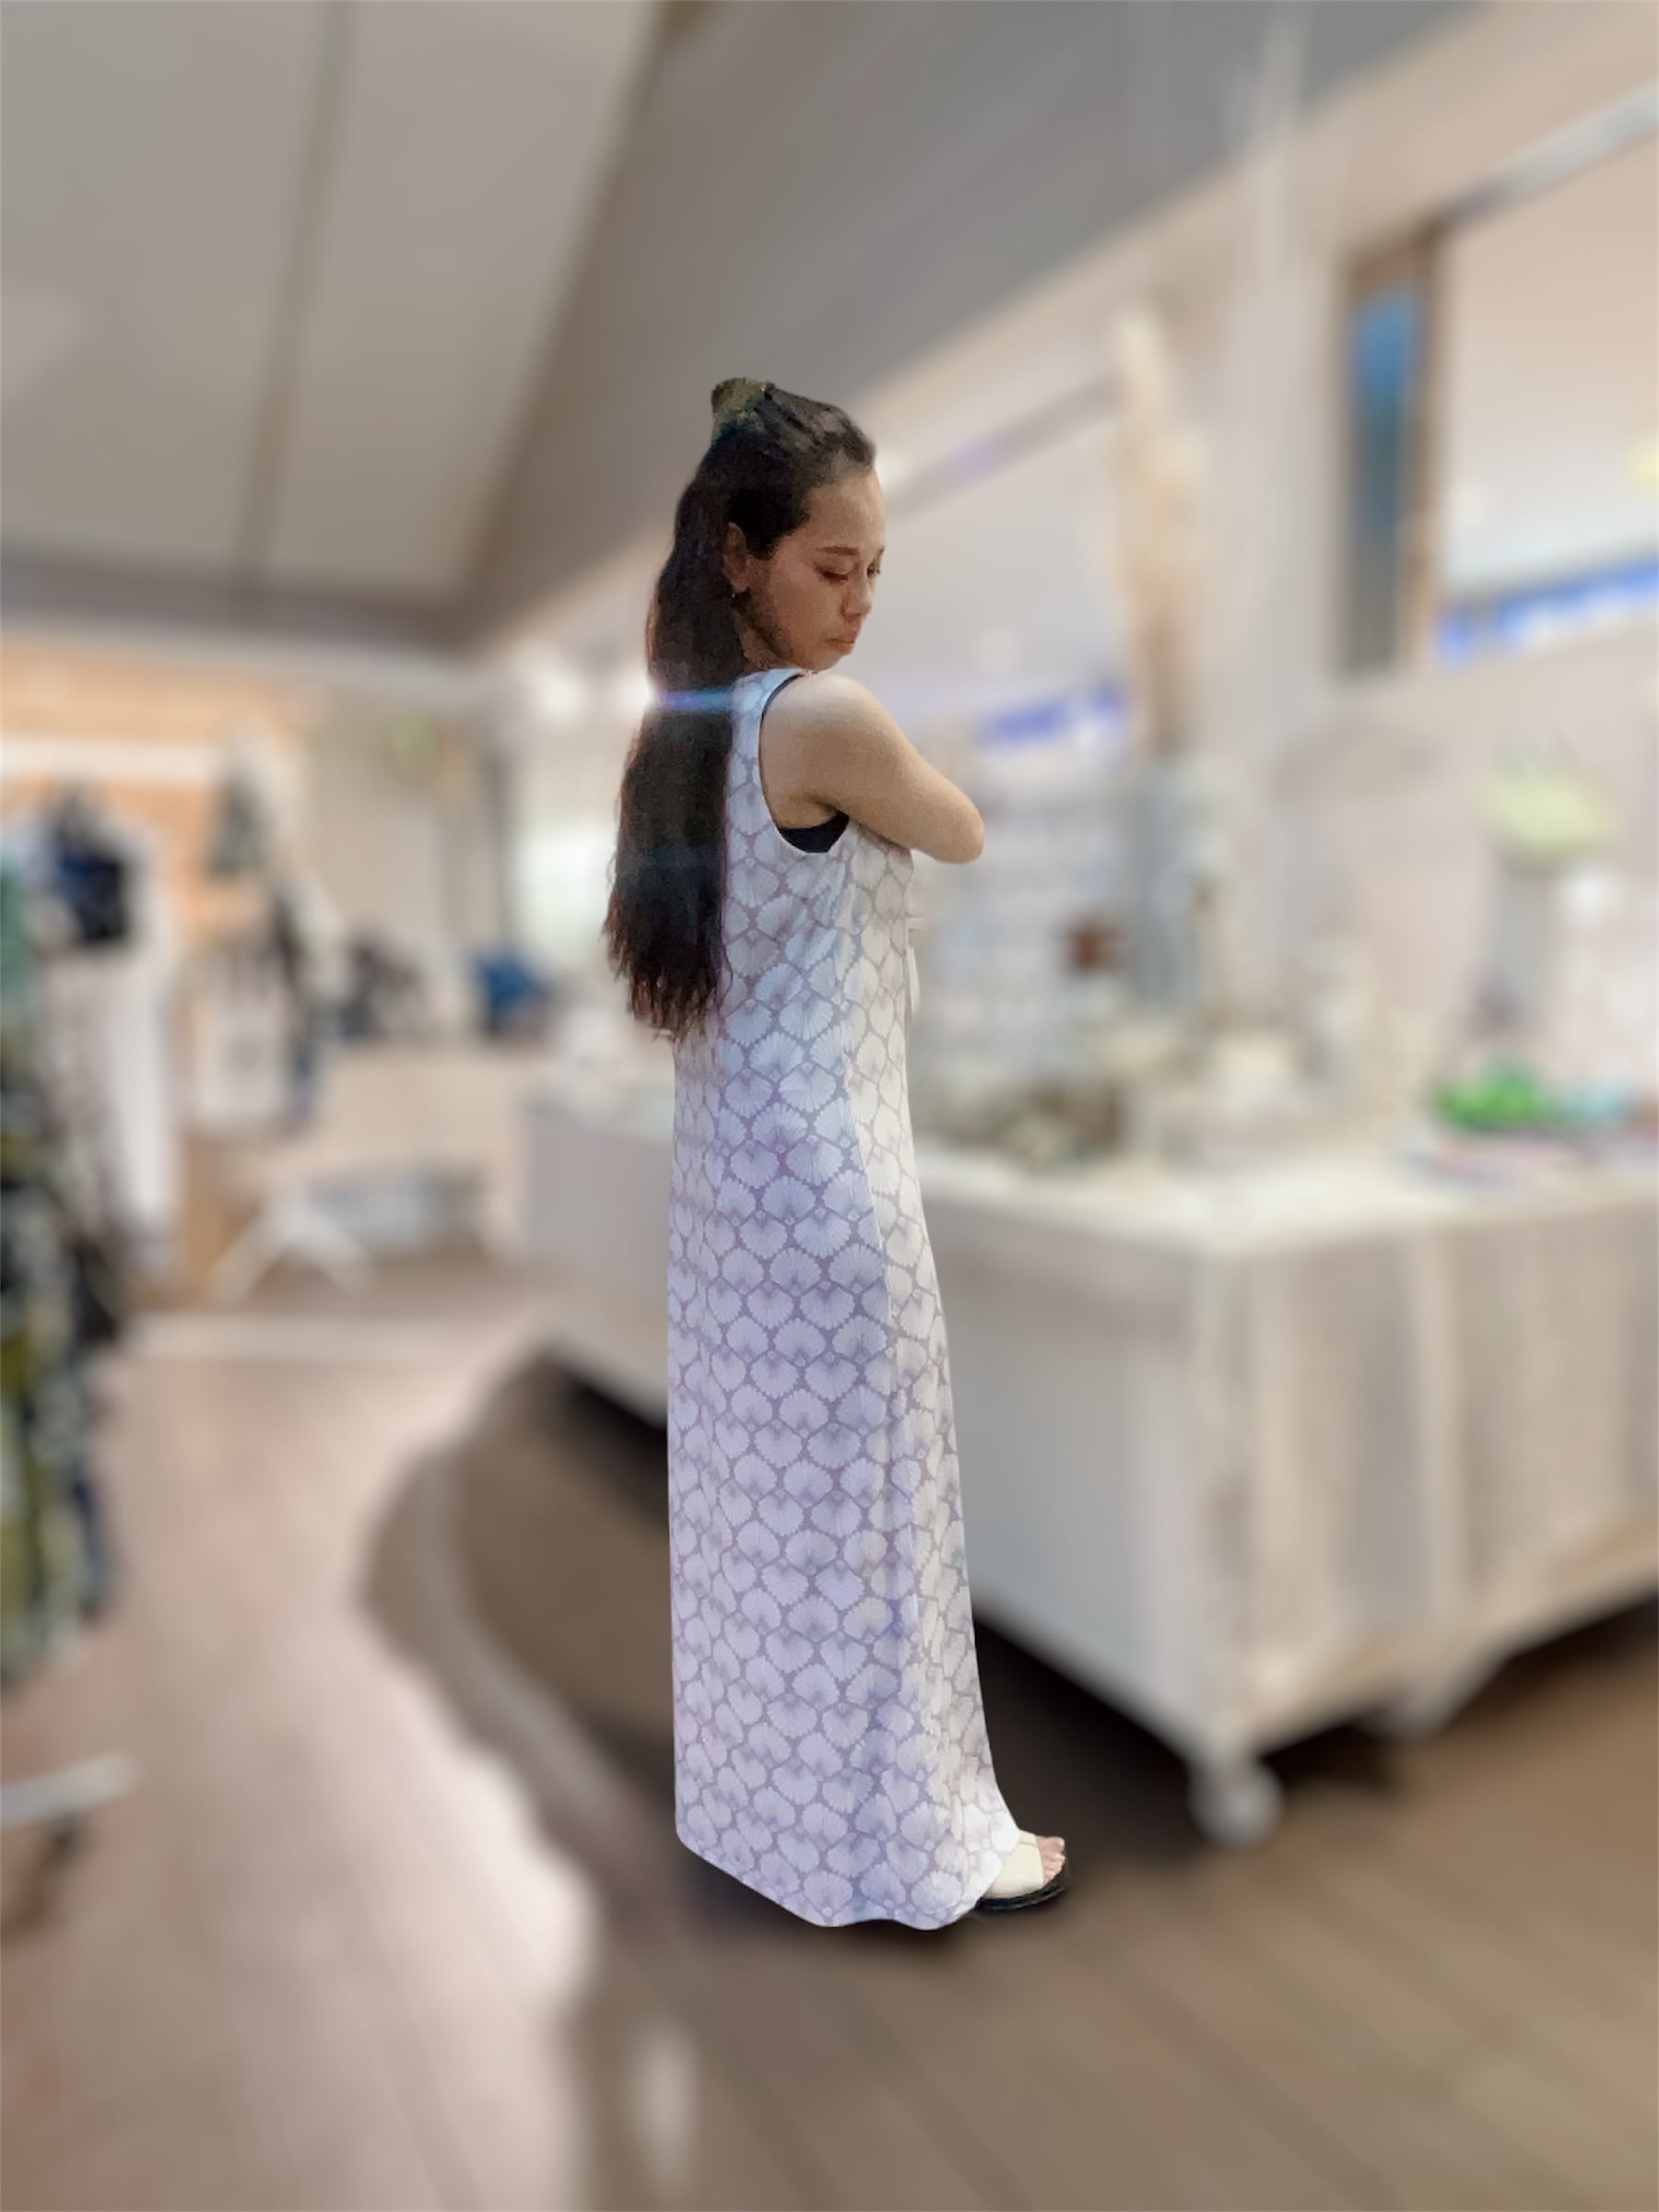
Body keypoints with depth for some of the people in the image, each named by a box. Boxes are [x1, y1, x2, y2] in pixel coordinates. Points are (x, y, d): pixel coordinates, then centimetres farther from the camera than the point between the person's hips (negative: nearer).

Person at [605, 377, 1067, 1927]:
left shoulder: (675, 719, 7)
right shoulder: (830, 719, -19)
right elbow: (966, 840, -2)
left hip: (720, 1154, 9)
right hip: (828, 1164, -9)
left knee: (749, 1485, 20)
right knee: (856, 1508, 7)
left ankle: (752, 1794, 41)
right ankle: (898, 1836, 29)